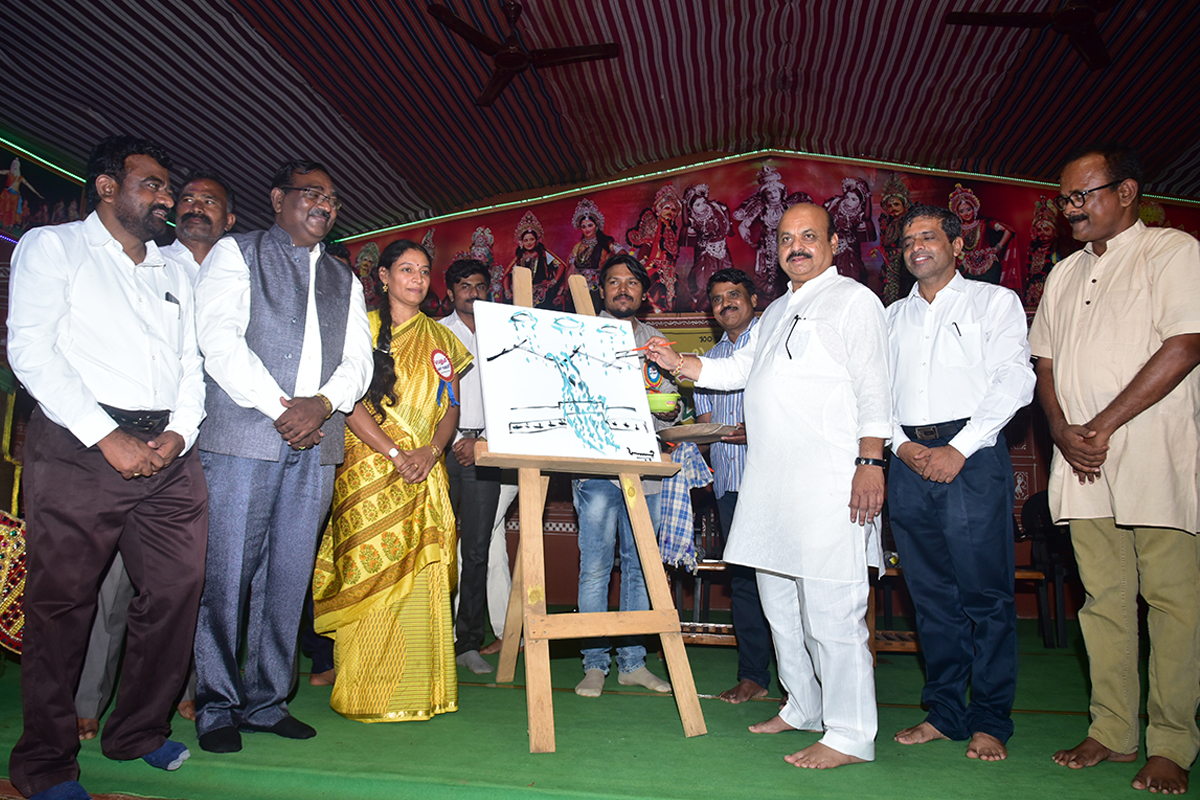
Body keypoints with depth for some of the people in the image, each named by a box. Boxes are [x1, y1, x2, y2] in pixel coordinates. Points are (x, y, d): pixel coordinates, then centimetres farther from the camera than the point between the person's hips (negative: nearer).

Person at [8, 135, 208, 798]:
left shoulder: (173, 273, 22)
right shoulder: (52, 247, 6)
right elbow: (31, 348, -6)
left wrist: (180, 432, -2)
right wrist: (108, 437, -14)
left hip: (169, 452, 5)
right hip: (79, 446, -5)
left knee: (178, 589, 3)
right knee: (62, 601, 0)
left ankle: (139, 731, 22)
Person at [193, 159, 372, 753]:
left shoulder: (344, 280, 22)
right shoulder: (235, 253, 8)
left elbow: (359, 359, 12)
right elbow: (218, 338, -6)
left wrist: (322, 403, -8)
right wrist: (279, 408, -12)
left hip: (316, 445, 4)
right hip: (243, 436, -4)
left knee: (289, 577, 6)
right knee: (227, 573, -3)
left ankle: (266, 701, 17)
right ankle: (217, 706, 11)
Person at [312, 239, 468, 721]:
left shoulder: (440, 339, 17)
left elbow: (451, 409, 12)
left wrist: (430, 451, -6)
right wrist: (395, 453, -12)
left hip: (426, 476, 4)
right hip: (370, 469, -4)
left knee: (423, 579, 0)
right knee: (371, 574, -6)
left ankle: (417, 689, 9)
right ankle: (367, 694, 5)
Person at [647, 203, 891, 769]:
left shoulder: (853, 300, 0)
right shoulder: (777, 310, 23)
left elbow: (874, 388, -8)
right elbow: (739, 369, 29)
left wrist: (871, 462, -17)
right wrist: (679, 364, 18)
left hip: (830, 479, -8)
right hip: (769, 478, 8)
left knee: (831, 606, -8)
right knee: (779, 600, 14)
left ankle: (850, 735, 4)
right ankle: (804, 708, 29)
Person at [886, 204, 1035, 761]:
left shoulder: (995, 301, 8)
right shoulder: (893, 316, 19)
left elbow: (1014, 380, -4)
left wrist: (959, 449, -13)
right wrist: (901, 444, -4)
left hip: (973, 457, -4)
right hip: (909, 461, 4)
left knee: (984, 592, -2)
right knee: (930, 592, 7)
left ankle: (989, 722, 9)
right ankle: (943, 713, 17)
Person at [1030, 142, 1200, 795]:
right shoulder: (1063, 275, 19)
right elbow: (1045, 361, 17)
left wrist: (1104, 425, -13)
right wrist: (1062, 430, -1)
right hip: (1082, 467, 5)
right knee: (1103, 599, 8)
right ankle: (1112, 732, 16)